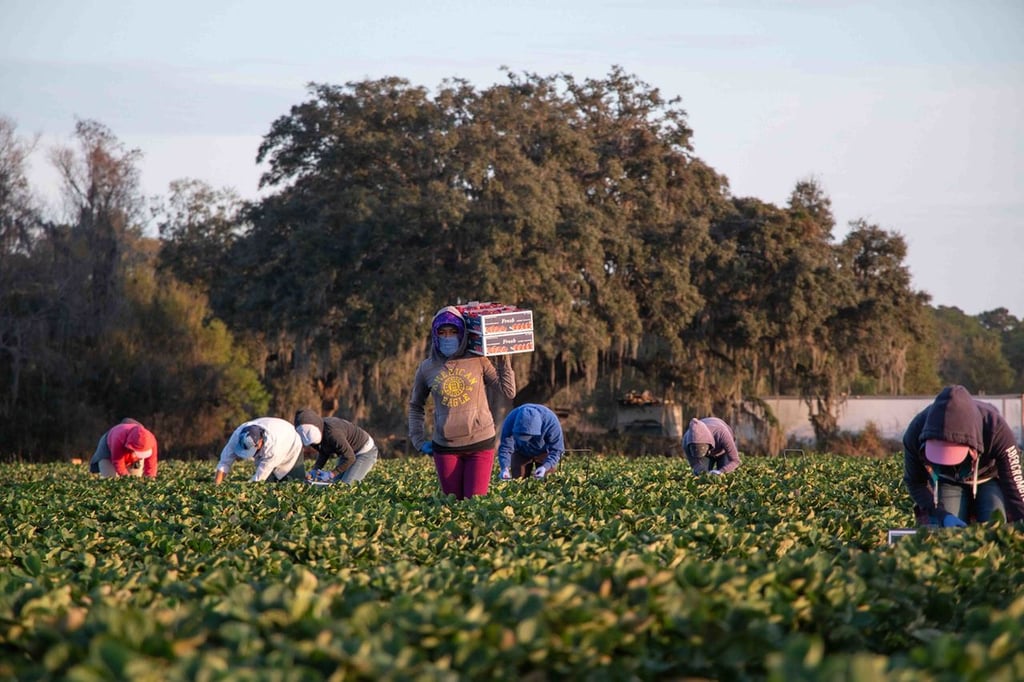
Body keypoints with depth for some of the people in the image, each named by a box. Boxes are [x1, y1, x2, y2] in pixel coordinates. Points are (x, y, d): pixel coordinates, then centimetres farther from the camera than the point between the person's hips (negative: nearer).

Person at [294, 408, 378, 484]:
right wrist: (315, 470, -14)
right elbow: (323, 453, 2)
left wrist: (331, 474, -28)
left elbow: (349, 458, -29)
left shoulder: (332, 433, -37)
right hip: (349, 451, 8)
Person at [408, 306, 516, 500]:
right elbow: (415, 405, 19)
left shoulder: (478, 361, 0)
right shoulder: (427, 368, 5)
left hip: (480, 443, -2)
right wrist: (419, 440, 9)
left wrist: (504, 360, -3)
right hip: (445, 447, 2)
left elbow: (509, 392, 0)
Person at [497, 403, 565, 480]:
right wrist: (504, 468, -46)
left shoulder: (550, 421, -37)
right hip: (521, 452, 1)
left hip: (543, 452, -1)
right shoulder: (510, 421, -34)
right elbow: (505, 447, -29)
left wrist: (545, 467, -47)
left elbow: (556, 449, -30)